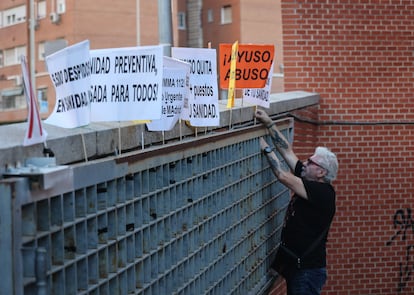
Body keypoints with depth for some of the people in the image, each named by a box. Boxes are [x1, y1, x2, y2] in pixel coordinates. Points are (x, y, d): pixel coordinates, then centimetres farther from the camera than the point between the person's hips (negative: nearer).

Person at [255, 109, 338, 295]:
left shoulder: (323, 192, -17)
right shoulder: (310, 182, 6)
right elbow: (287, 151, 8)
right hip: (295, 264, 9)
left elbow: (283, 176, -20)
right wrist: (269, 123, 5)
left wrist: (266, 149, -10)